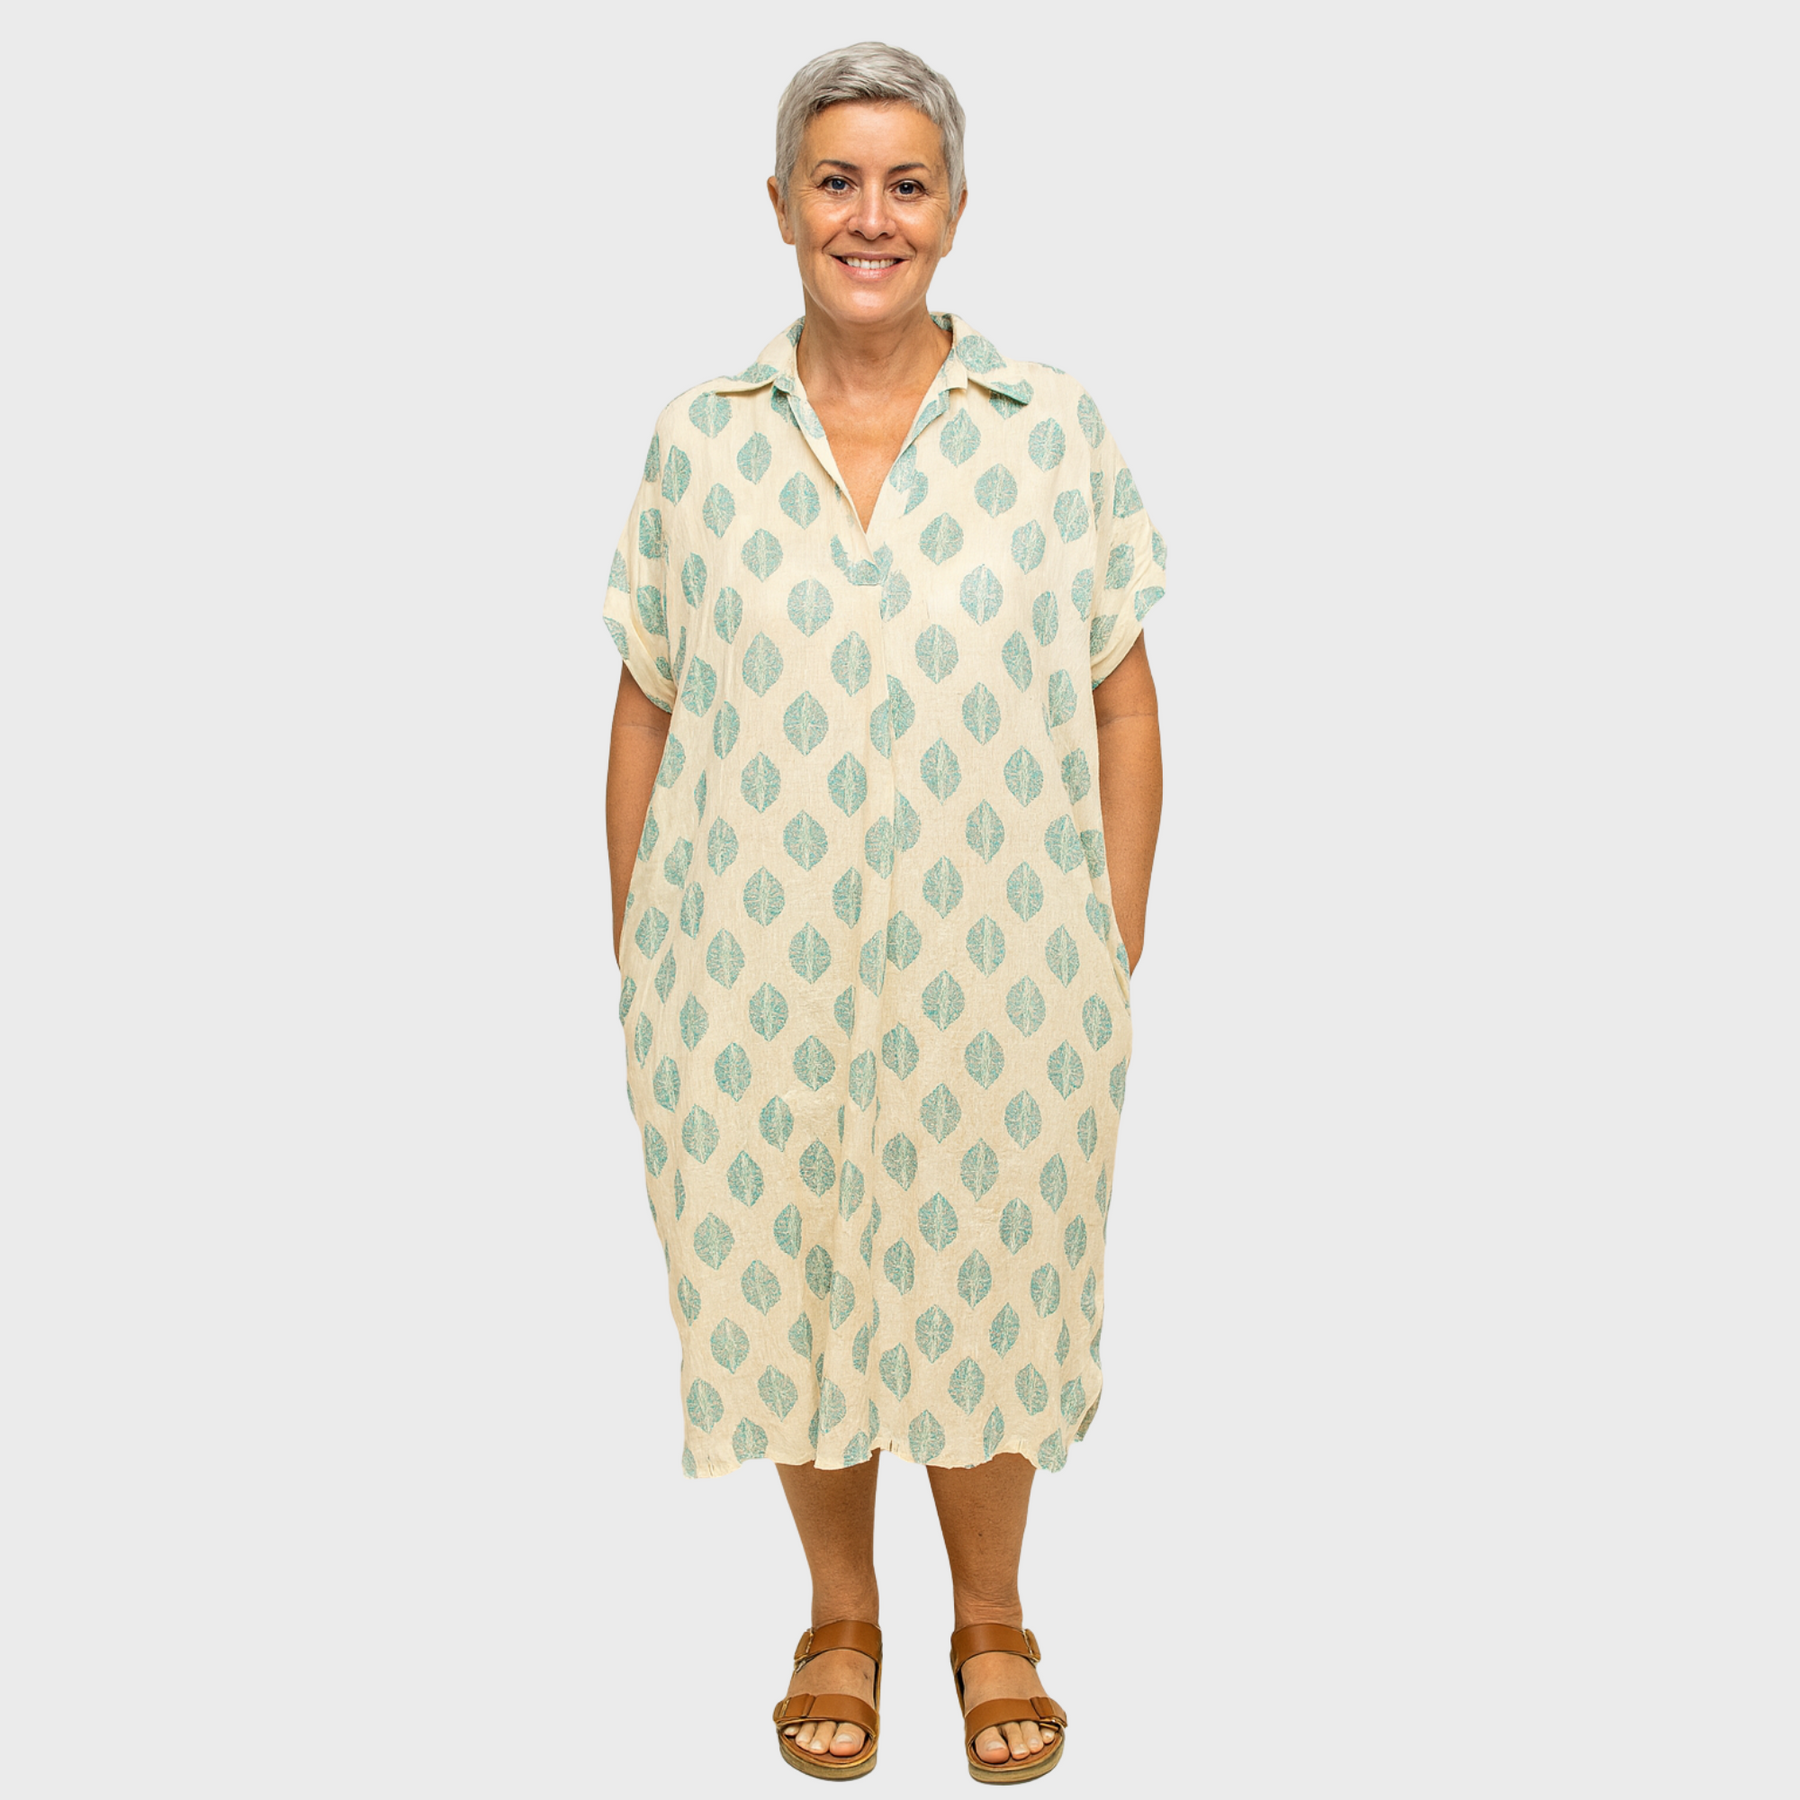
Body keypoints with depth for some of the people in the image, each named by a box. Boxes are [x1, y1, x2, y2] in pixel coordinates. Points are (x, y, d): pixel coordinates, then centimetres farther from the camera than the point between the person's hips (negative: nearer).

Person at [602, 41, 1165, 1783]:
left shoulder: (1056, 429, -2)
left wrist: (1117, 955, -1)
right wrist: (632, 960, 3)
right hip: (755, 975, 1)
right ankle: (840, 1612, 42)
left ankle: (992, 1617, 41)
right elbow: (644, 714, 4)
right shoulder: (699, 440, 1)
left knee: (986, 1283, 14)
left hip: (996, 976, -1)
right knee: (784, 1278, 14)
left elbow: (1122, 703, 1)